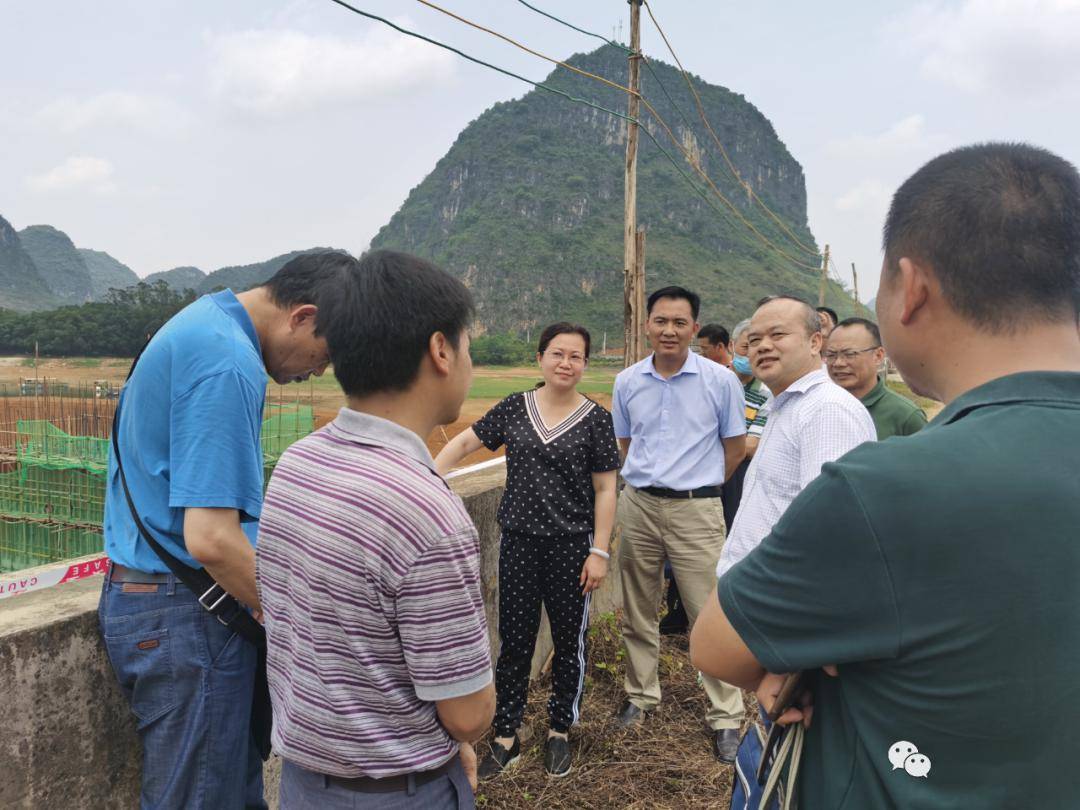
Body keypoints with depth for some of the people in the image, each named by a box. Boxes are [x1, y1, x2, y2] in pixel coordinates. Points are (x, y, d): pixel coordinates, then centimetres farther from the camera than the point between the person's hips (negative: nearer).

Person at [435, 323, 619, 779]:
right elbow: (465, 441, 8)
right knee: (514, 641, 8)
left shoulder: (595, 419, -4)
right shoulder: (515, 408, 2)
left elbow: (605, 490, -3)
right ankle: (506, 737, 23)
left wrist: (599, 552, -7)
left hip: (570, 546, -1)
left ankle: (560, 732, 31)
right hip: (518, 543, 2)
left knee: (569, 641, 11)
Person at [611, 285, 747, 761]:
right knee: (637, 611, 14)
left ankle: (725, 718, 12)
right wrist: (648, 478, 13)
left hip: (696, 510, -3)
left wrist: (697, 484, 9)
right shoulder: (627, 382, 4)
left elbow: (735, 447, 4)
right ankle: (640, 695, 32)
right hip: (639, 506, 4)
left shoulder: (721, 380, -5)